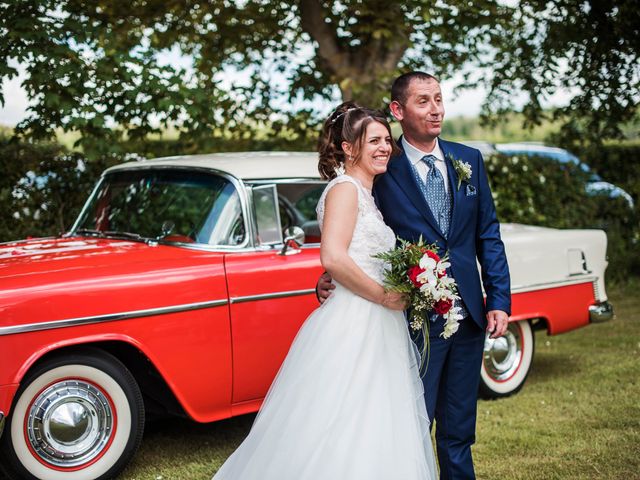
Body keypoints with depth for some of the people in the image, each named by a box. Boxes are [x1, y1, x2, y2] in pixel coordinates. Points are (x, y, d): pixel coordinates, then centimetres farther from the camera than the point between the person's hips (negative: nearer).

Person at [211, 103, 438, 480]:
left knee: (372, 440, 10)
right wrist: (384, 297, -15)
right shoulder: (345, 188, -9)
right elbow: (333, 258, -22)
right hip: (353, 328, -10)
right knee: (340, 435, -6)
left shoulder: (365, 194, 20)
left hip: (375, 330, 10)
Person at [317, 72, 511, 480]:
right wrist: (332, 279, -17)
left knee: (459, 431, 16)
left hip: (469, 318, 4)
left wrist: (500, 301, 2)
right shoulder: (383, 170, -7)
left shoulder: (469, 160, 6)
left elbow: (489, 235, 8)